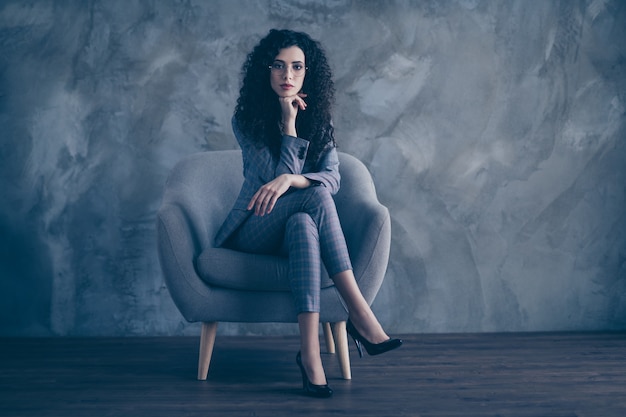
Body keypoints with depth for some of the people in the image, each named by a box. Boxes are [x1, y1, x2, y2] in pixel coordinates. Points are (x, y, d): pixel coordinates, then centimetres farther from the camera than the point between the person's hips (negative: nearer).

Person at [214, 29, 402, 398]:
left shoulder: (319, 121, 6)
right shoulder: (247, 120, -3)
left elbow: (332, 179, -11)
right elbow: (291, 181, -13)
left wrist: (289, 179, -30)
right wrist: (290, 124, -15)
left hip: (299, 227, 3)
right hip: (254, 234, -3)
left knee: (303, 226, -37)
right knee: (316, 197, -33)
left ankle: (310, 351, -43)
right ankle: (360, 315, -38)